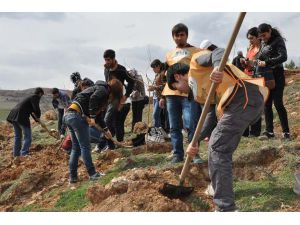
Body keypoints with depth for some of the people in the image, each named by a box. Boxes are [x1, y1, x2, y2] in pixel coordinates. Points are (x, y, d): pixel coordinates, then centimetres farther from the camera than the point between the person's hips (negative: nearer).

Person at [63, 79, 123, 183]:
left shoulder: (101, 89, 25)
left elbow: (98, 115, 28)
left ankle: (73, 176, 17)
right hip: (77, 115, -10)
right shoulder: (103, 90, -2)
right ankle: (92, 174, 5)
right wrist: (92, 117, -18)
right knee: (85, 147, -2)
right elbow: (93, 98, -24)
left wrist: (106, 129, 30)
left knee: (76, 148, 13)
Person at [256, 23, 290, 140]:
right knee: (267, 104, 3)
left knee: (277, 103, -10)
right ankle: (269, 131, 6)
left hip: (276, 75, -6)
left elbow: (283, 57, -20)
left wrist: (267, 63, -25)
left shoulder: (278, 40, -6)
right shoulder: (263, 43, 15)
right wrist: (259, 61, -2)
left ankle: (286, 132, -4)